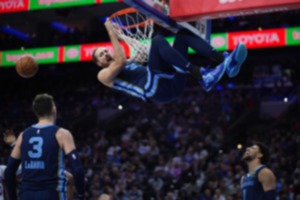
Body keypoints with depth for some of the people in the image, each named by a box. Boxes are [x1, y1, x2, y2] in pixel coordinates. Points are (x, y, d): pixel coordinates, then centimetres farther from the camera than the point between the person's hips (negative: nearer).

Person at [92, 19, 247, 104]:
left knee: (183, 33, 2)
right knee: (157, 40, -27)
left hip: (172, 84, 8)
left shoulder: (132, 63, 41)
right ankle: (203, 78, -41)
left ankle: (225, 63, -23)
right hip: (156, 90, -8)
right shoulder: (104, 75, 16)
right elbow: (120, 61, -3)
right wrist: (112, 33, 2)